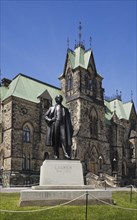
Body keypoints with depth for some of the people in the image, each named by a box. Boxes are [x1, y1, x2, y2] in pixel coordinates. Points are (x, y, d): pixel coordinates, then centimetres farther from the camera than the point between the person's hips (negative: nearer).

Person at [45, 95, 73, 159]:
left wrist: (70, 128, 7)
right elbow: (46, 115, 16)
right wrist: (49, 120, -6)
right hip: (55, 123, 0)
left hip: (62, 124, 0)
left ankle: (66, 153, -23)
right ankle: (56, 155, -4)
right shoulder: (52, 108, 19)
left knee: (64, 138, -14)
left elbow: (68, 120, 16)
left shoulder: (65, 109, 21)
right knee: (55, 139, -5)